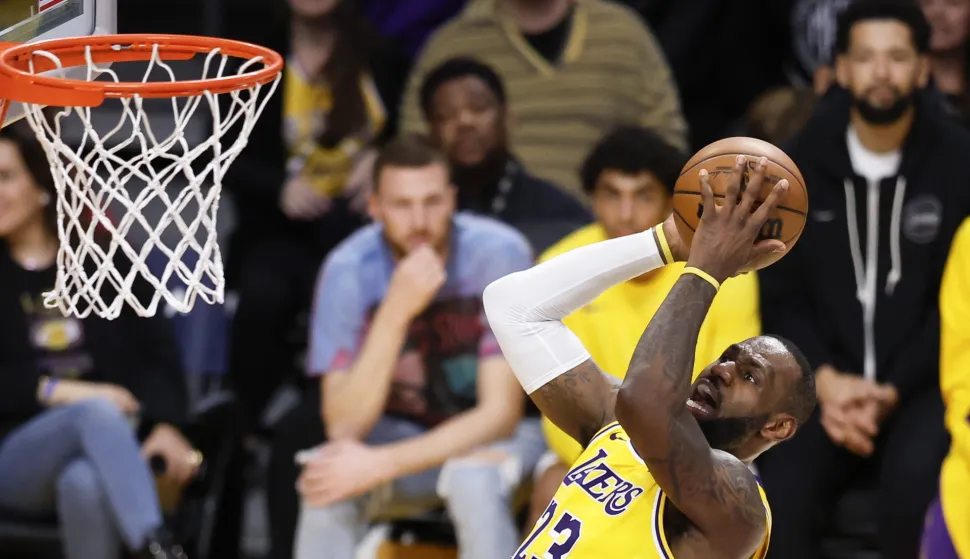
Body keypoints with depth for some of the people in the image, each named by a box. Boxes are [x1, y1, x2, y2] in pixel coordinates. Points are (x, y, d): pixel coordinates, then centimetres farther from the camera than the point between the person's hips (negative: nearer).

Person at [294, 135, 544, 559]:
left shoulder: (498, 254, -23)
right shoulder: (349, 270, -18)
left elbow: (500, 412, -22)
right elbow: (343, 427, -25)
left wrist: (382, 465, -31)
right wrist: (395, 313, -38)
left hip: (496, 433, -1)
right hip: (400, 430, 1)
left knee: (473, 478, -35)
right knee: (327, 477, -30)